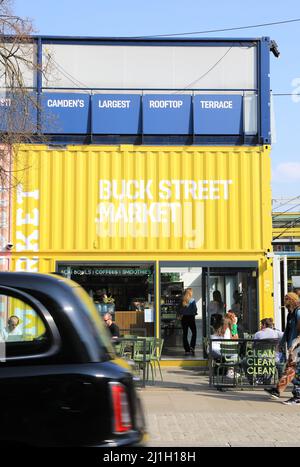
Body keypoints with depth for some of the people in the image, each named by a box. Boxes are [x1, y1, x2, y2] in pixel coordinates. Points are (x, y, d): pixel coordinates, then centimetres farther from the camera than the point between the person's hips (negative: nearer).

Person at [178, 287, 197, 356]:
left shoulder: (182, 300, 1)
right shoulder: (192, 300, -9)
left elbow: (179, 309, 3)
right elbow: (195, 309, -10)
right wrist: (195, 313, 10)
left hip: (184, 318, 4)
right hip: (191, 317, -3)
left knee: (185, 334, 8)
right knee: (194, 332, 10)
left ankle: (187, 350, 8)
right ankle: (192, 347, -6)